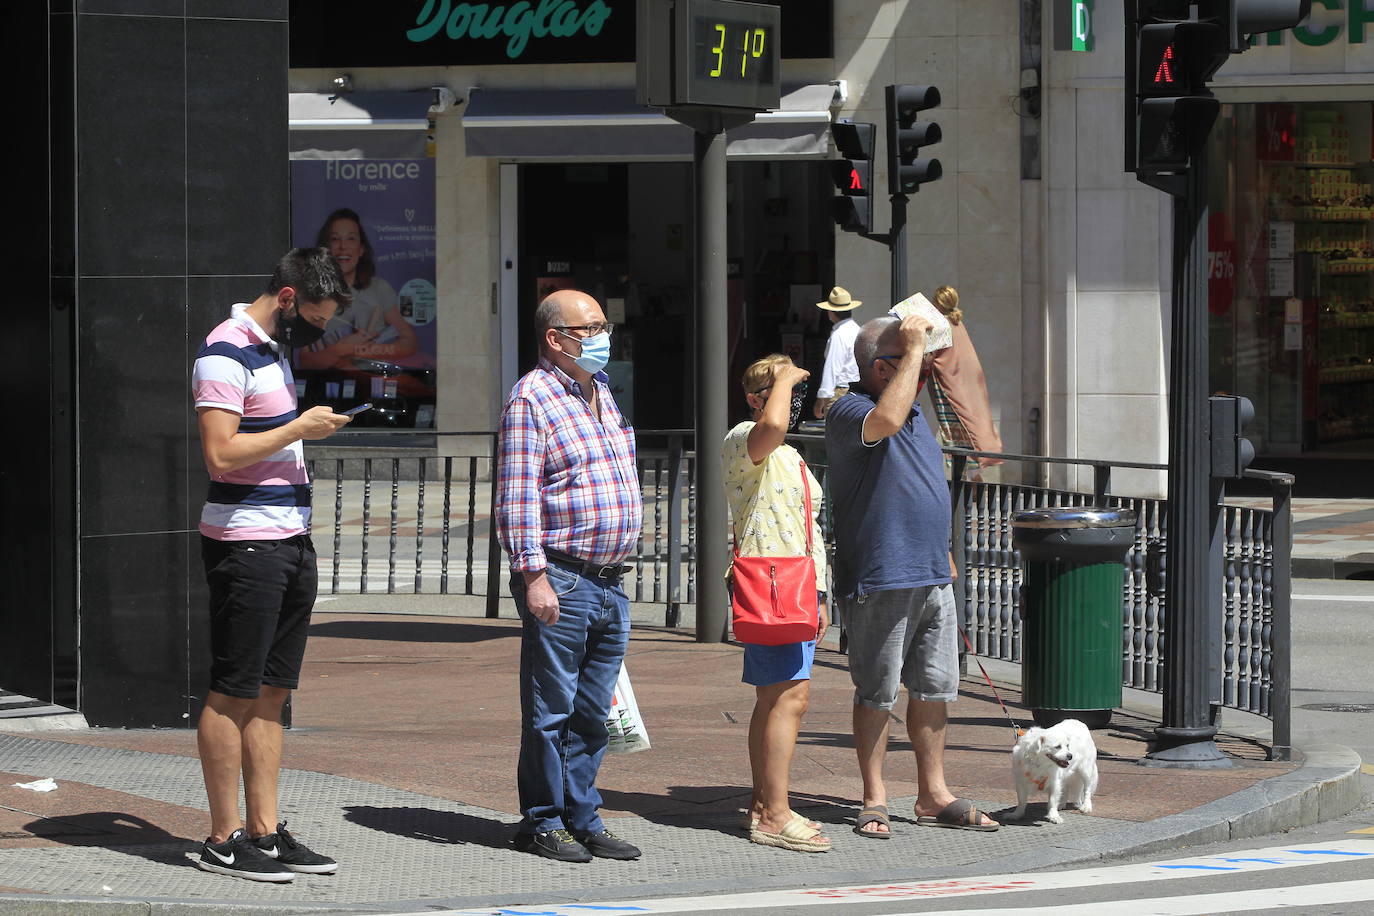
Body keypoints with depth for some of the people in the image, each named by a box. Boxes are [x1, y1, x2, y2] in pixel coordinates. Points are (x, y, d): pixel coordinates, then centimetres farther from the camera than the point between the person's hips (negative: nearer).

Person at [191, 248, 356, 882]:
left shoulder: (275, 348, 17)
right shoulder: (225, 354, -13)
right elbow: (221, 453, -22)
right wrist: (300, 429, -14)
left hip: (290, 543, 9)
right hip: (246, 544, -9)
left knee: (271, 693, 9)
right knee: (234, 693, -4)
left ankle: (266, 831, 12)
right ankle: (224, 839, 0)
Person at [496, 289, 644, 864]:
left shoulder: (600, 391, 17)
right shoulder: (532, 397, -8)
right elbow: (517, 497, -13)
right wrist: (533, 574, -20)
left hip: (610, 582, 8)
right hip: (561, 582, -8)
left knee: (592, 712, 11)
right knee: (550, 710, -1)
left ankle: (583, 820, 17)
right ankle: (542, 822, 7)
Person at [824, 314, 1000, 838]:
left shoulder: (914, 411, 18)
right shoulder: (849, 412, -10)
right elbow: (885, 421, -34)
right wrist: (914, 349, -26)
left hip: (933, 578, 8)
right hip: (879, 579, -8)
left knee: (934, 689, 10)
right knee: (876, 694, -1)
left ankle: (933, 795, 18)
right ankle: (874, 800, 6)